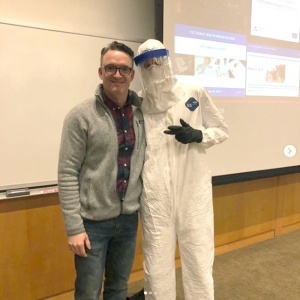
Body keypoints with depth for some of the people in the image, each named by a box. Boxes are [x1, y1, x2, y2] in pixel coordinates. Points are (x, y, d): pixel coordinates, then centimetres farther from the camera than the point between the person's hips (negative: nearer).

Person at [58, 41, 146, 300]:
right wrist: (74, 227, -13)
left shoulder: (142, 113, 1)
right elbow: (67, 174, -12)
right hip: (93, 221, -4)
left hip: (128, 219, 4)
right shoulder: (81, 116, -11)